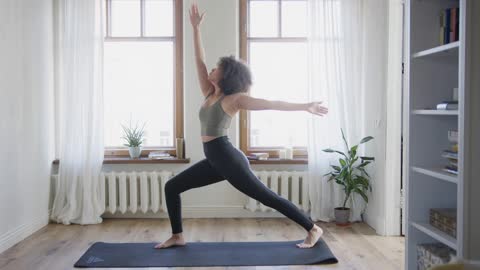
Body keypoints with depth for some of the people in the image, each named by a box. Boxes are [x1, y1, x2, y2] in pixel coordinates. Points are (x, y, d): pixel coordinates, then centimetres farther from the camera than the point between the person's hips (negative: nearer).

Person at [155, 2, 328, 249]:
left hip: (228, 159, -8)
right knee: (171, 187, 10)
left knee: (267, 197, -3)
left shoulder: (234, 99, -8)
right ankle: (177, 237, 18)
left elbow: (271, 104, -10)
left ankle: (313, 229, 8)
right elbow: (199, 60, 15)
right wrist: (196, 28, 14)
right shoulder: (210, 94, 12)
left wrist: (305, 107, -12)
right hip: (214, 161, 8)